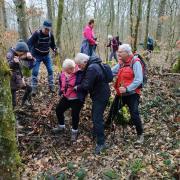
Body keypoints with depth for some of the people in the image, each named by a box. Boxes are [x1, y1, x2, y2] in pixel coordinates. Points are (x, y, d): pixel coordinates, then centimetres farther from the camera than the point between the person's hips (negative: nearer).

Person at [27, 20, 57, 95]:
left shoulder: (50, 35, -6)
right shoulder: (37, 34, -18)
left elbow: (52, 44, 10)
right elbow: (29, 43, -22)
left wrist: (54, 49, -10)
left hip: (46, 55, 4)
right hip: (37, 56, -4)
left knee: (50, 70, 1)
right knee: (35, 71, -6)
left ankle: (51, 86, 15)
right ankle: (34, 88, 5)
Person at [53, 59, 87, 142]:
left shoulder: (79, 74, -22)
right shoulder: (62, 74, -1)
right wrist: (61, 92, 12)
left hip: (76, 99, -7)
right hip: (66, 98, 7)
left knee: (75, 115, 2)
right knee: (58, 110, 16)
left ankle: (74, 132, 28)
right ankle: (61, 127, 41)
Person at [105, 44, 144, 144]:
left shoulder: (135, 62, -17)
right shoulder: (121, 63, 6)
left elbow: (139, 80, -24)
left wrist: (127, 89, -29)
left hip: (132, 94, -7)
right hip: (121, 93, 7)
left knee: (134, 115, -7)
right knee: (113, 110, 19)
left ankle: (140, 134, 15)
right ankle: (107, 124, 44)